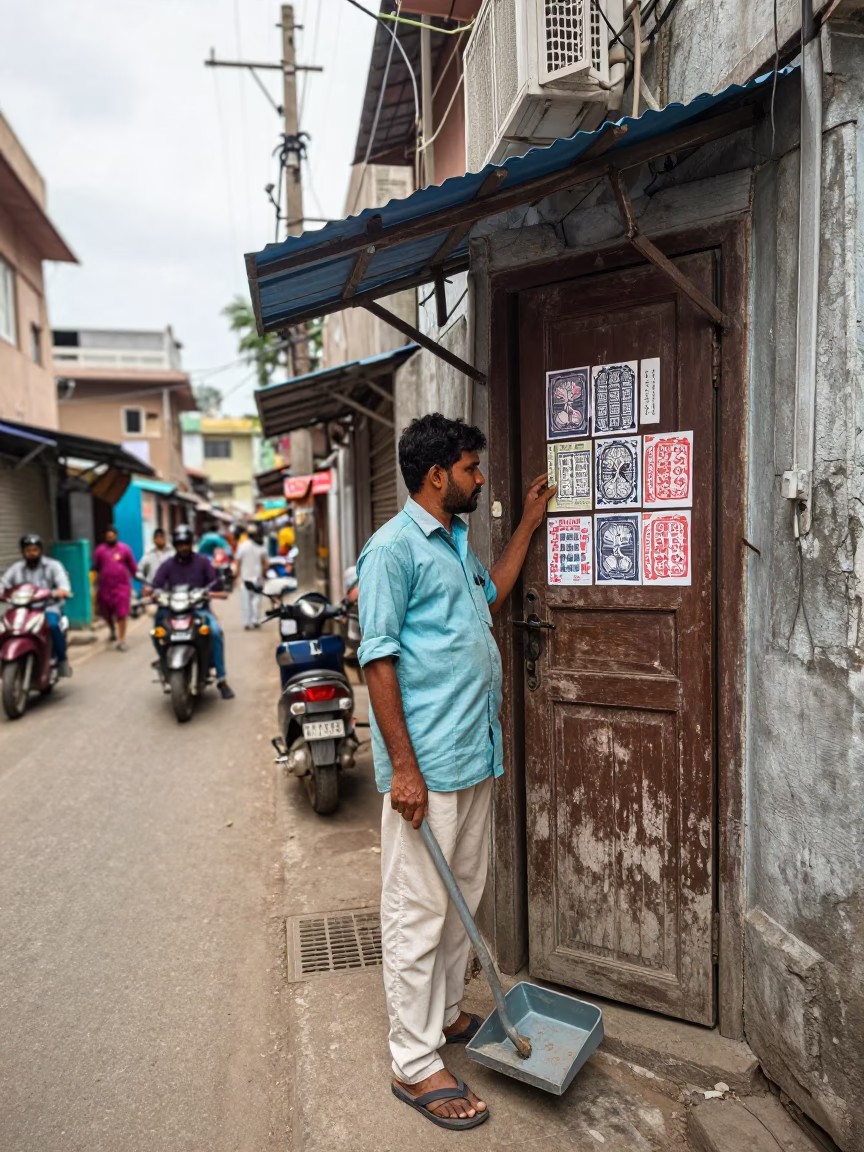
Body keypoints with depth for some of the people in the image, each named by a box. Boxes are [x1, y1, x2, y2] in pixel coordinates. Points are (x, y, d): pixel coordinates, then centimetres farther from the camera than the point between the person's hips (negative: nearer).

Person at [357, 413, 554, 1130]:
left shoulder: (458, 540, 14)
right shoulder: (394, 547, -14)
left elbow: (491, 596, 30)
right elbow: (379, 660, -17)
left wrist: (529, 524, 26)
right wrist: (403, 767, -19)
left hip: (477, 755, 9)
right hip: (427, 764, -9)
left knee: (463, 896, 21)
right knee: (418, 912, 3)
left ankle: (446, 1013, 39)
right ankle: (416, 1065, 19)